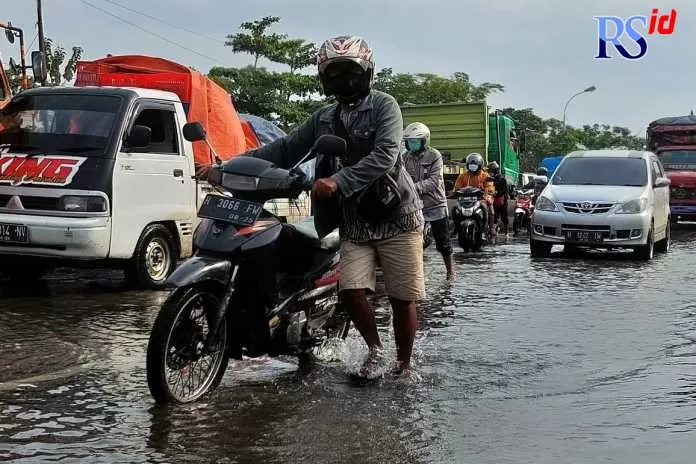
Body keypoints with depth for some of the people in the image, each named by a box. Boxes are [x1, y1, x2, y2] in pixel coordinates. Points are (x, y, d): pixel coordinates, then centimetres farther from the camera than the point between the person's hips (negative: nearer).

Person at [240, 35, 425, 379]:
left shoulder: (383, 106, -6)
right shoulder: (324, 119, 14)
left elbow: (383, 156, -21)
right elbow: (285, 150, 12)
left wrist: (338, 182, -32)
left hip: (396, 218, -5)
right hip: (354, 224, 5)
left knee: (403, 297, 0)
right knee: (351, 290, -10)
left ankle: (404, 364, 19)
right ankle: (374, 349, 15)